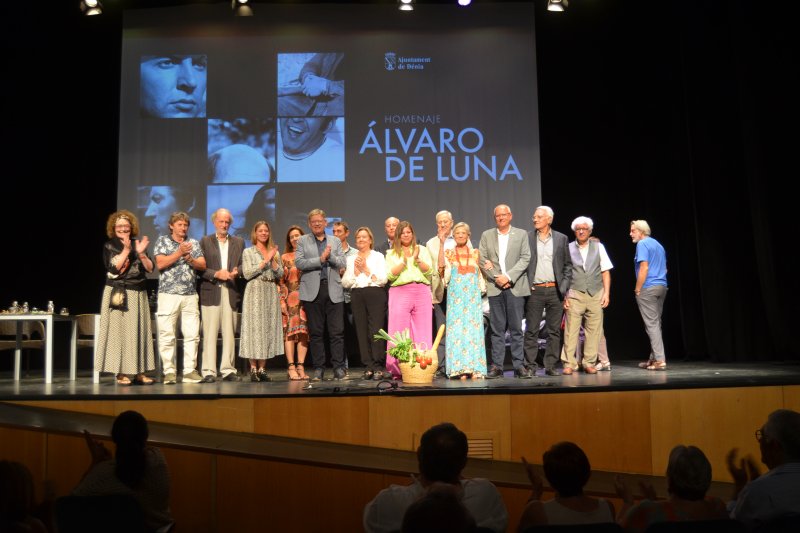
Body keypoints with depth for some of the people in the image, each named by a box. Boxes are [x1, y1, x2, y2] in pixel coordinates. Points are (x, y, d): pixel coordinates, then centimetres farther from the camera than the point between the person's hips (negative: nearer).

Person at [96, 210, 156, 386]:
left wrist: (141, 253, -12)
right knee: (120, 331, -4)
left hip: (138, 294, 3)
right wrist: (126, 250, -15)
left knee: (139, 331, 2)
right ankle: (122, 372, -1)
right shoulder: (109, 246, 3)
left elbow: (150, 268, 3)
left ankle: (139, 371, 6)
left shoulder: (138, 244, 11)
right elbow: (114, 269, -11)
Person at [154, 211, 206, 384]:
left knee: (192, 334, 0)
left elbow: (202, 265, 8)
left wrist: (189, 258, -8)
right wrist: (179, 252, -11)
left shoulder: (194, 243, 15)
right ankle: (169, 372, 3)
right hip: (168, 294, -3)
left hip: (190, 295, 3)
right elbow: (160, 264, -7)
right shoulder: (163, 241, 6)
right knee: (167, 335, -3)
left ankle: (190, 370, 5)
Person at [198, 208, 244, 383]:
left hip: (231, 292, 2)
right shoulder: (205, 241, 8)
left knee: (229, 332, 4)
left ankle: (228, 370, 9)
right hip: (211, 292, -2)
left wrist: (235, 272, -9)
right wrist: (216, 274, -13)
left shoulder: (239, 242, 15)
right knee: (210, 333, -4)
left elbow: (243, 265, 11)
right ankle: (209, 371, -1)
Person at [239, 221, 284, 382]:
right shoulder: (248, 252, 6)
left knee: (268, 329, 1)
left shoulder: (274, 252, 16)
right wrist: (265, 262, -9)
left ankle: (262, 368, 7)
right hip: (255, 292, -4)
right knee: (254, 329, -6)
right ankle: (253, 369, -2)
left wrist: (273, 260, -6)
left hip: (271, 293, 4)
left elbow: (280, 274, 8)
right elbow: (247, 274, -7)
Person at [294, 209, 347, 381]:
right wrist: (320, 259, -10)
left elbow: (342, 264, 6)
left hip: (333, 291, 1)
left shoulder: (335, 241, 16)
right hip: (312, 291, -1)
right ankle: (318, 368, 10)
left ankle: (339, 367, 3)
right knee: (316, 333, 3)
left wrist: (330, 256, -11)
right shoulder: (302, 241, 9)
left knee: (337, 332, -2)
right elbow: (299, 263, -5)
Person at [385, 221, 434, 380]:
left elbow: (430, 271, 7)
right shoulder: (392, 253, 14)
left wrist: (417, 259, -7)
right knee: (400, 330, -8)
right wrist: (404, 261, -8)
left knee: (422, 331, -3)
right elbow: (390, 275, 1)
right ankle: (399, 368, -4)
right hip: (400, 293, -1)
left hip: (422, 291, 1)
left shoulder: (422, 250, 17)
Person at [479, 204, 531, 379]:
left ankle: (519, 365, 4)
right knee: (497, 329, 2)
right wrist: (496, 278, -7)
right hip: (495, 287, 1)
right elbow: (482, 260, 5)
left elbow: (525, 258, -1)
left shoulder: (521, 234, 9)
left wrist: (508, 276, -11)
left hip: (515, 287, -1)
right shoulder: (486, 235, 12)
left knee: (516, 328, 0)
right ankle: (497, 366, 5)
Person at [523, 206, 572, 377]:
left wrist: (564, 286, 0)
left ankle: (550, 366, 13)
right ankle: (530, 366, 5)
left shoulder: (561, 239, 8)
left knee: (554, 331, 5)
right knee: (531, 331, -1)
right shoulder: (527, 238, 4)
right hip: (534, 291, -1)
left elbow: (568, 265, 10)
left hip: (555, 291, 2)